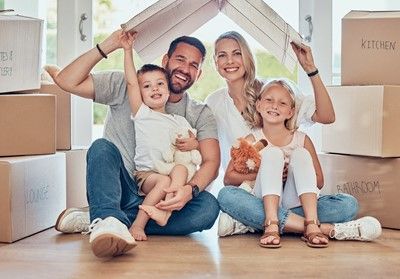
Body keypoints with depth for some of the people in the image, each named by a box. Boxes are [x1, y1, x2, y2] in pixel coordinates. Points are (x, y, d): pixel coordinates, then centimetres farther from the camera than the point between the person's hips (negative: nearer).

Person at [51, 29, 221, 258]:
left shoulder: (201, 115, 9)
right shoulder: (126, 87, 5)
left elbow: (211, 162, -7)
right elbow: (66, 81, -5)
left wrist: (190, 190, -28)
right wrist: (108, 46, -10)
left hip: (159, 200, 1)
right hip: (119, 191, -1)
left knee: (209, 206, -29)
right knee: (102, 147, -27)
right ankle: (109, 218, -54)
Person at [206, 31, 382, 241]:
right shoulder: (214, 103, 8)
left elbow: (326, 117, -8)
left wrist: (311, 70, -15)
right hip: (248, 195, -1)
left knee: (347, 204, -24)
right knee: (226, 196, -37)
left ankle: (247, 224, -28)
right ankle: (328, 230, -34)